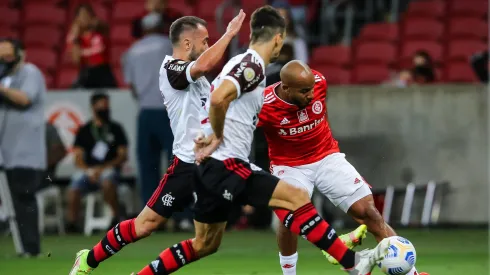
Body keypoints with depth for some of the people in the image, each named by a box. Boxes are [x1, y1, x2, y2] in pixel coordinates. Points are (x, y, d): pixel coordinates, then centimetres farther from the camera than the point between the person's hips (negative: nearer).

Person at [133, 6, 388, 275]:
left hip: (212, 168, 10)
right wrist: (217, 137, -16)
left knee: (204, 245, 17)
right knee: (297, 198, -12)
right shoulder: (252, 65, -13)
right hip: (226, 165, -10)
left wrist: (209, 138, 14)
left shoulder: (240, 63, 17)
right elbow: (218, 99, -30)